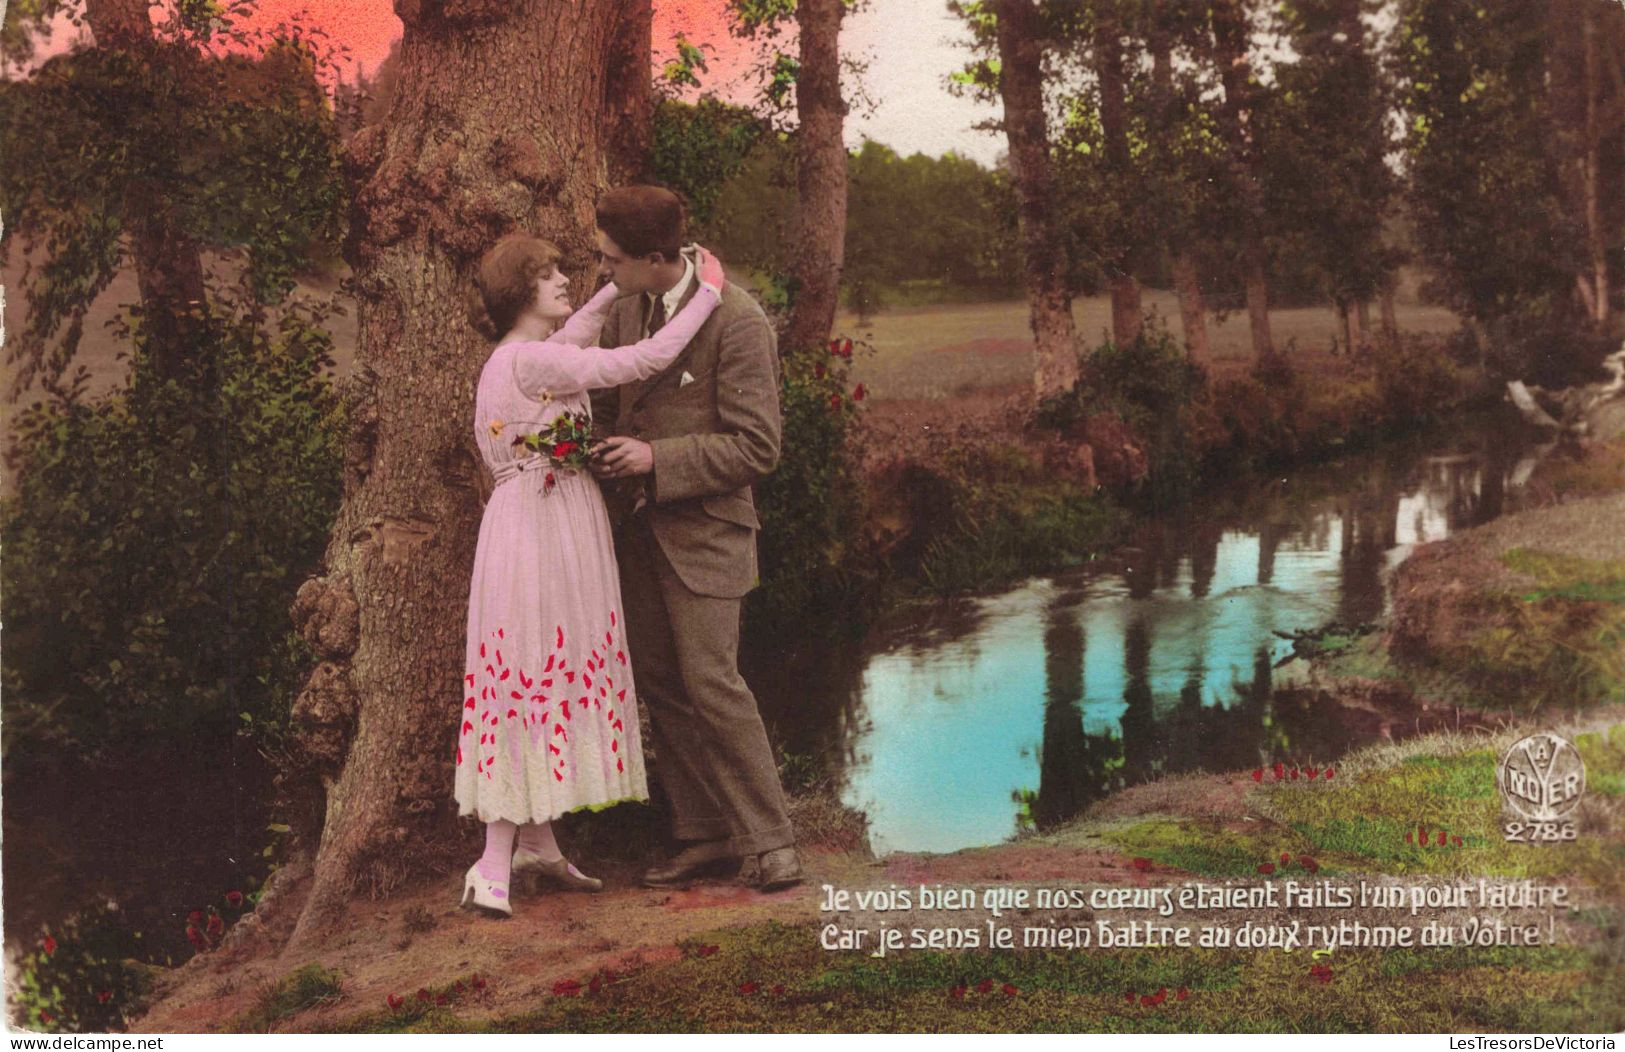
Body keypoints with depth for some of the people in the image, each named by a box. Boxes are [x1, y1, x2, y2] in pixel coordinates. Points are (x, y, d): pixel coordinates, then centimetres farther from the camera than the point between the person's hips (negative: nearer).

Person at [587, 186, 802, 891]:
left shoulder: (737, 322, -17)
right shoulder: (627, 307, 6)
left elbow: (756, 448, -16)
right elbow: (608, 392, 24)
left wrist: (657, 458, -20)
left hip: (704, 528, -8)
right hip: (641, 527, 8)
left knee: (710, 683, -10)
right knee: (659, 686, 9)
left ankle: (768, 840, 3)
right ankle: (706, 836, 19)